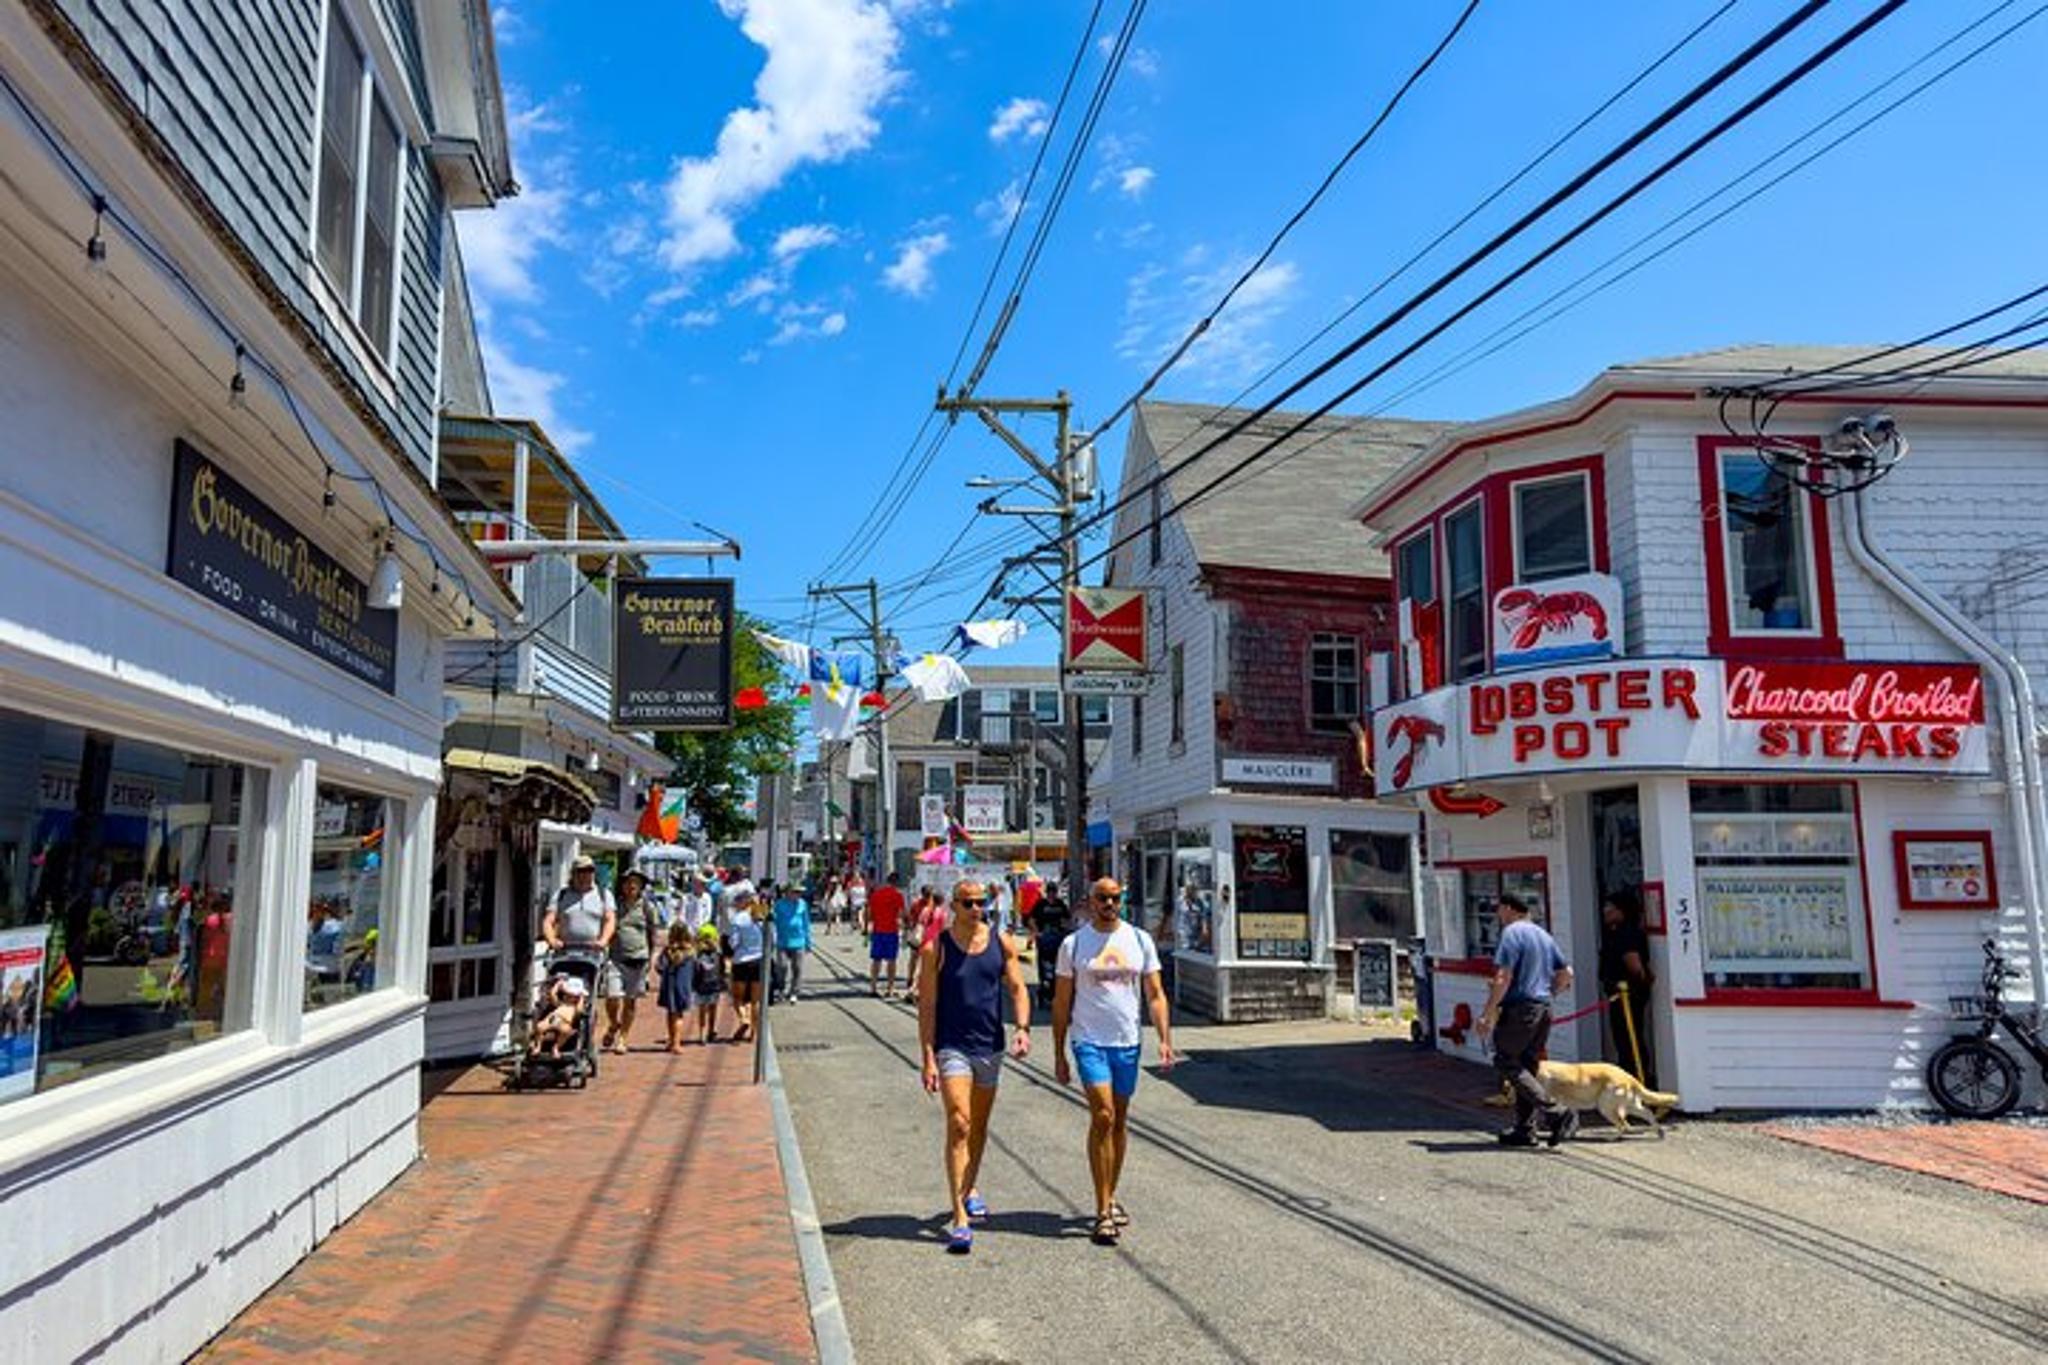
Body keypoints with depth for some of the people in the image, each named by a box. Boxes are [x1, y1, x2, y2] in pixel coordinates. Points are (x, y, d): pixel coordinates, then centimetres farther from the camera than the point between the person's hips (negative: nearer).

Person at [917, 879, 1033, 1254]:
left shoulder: (1002, 943, 2)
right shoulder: (936, 949, -7)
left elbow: (1017, 989, 7)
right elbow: (926, 1006, -6)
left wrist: (1022, 1028, -11)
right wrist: (928, 1058, -11)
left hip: (990, 1046, 4)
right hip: (952, 1048, -4)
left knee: (979, 1127, 18)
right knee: (959, 1125, -14)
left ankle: (970, 1188, 42)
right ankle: (960, 1219, -13)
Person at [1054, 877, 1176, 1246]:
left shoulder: (1140, 940, 6)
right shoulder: (1073, 944, 0)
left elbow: (1155, 995, 7)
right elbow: (1061, 1002, 3)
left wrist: (1165, 1040, -4)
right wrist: (1059, 1054, 1)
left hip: (1128, 1042, 3)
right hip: (1090, 1040, -3)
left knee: (1120, 1121, 12)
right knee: (1102, 1117, -14)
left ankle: (1110, 1199, 27)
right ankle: (1103, 1212, -8)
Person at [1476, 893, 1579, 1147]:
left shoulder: (1512, 933, -10)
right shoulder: (1543, 934, 17)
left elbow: (1503, 977, -18)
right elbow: (1566, 974, 19)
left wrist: (1488, 1013, -15)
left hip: (1519, 1008, -9)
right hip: (1543, 1009, 9)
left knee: (1506, 1062, -5)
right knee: (1527, 1067, 12)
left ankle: (1556, 1113, -13)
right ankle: (1525, 1130, 13)